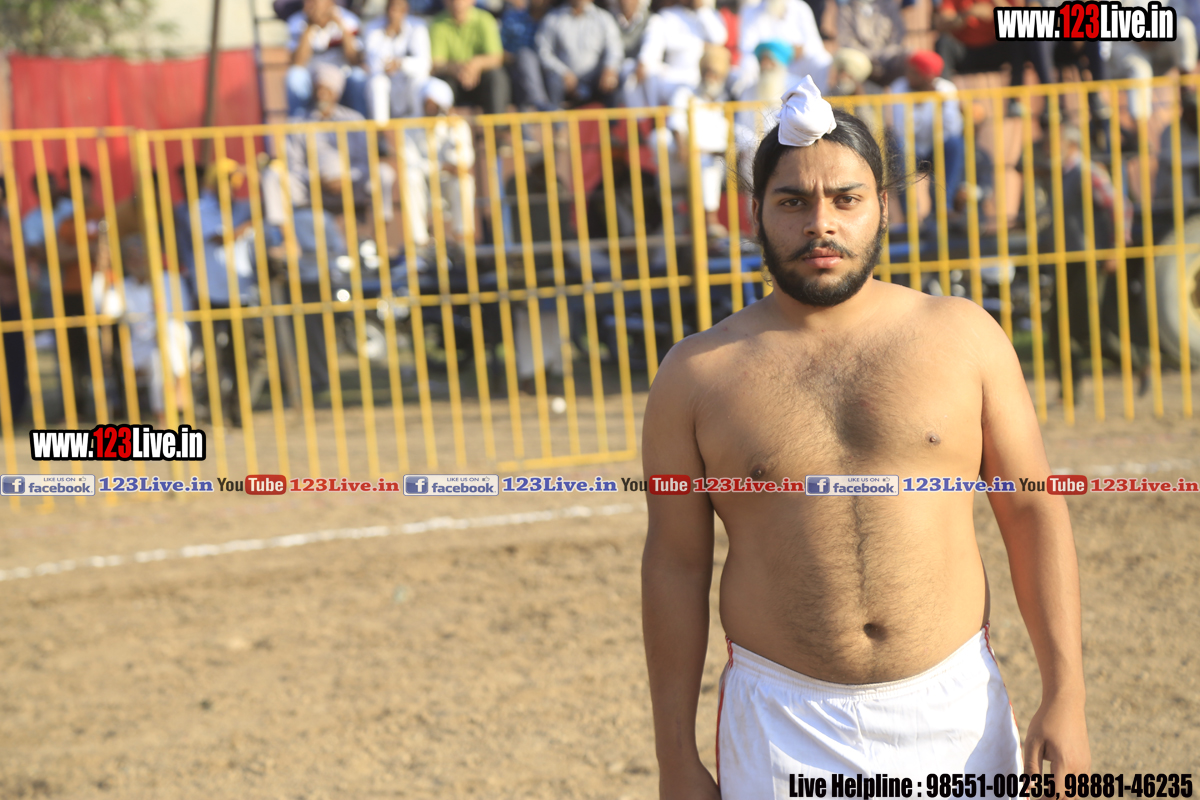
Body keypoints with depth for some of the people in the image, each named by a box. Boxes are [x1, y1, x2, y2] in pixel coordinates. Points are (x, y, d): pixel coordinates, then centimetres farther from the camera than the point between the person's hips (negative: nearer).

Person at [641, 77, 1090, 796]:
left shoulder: (963, 336, 3)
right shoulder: (698, 376, 0)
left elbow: (1034, 512, 4)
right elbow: (676, 565, 2)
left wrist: (1066, 697, -2)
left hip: (957, 713, 1)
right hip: (785, 733, -1)